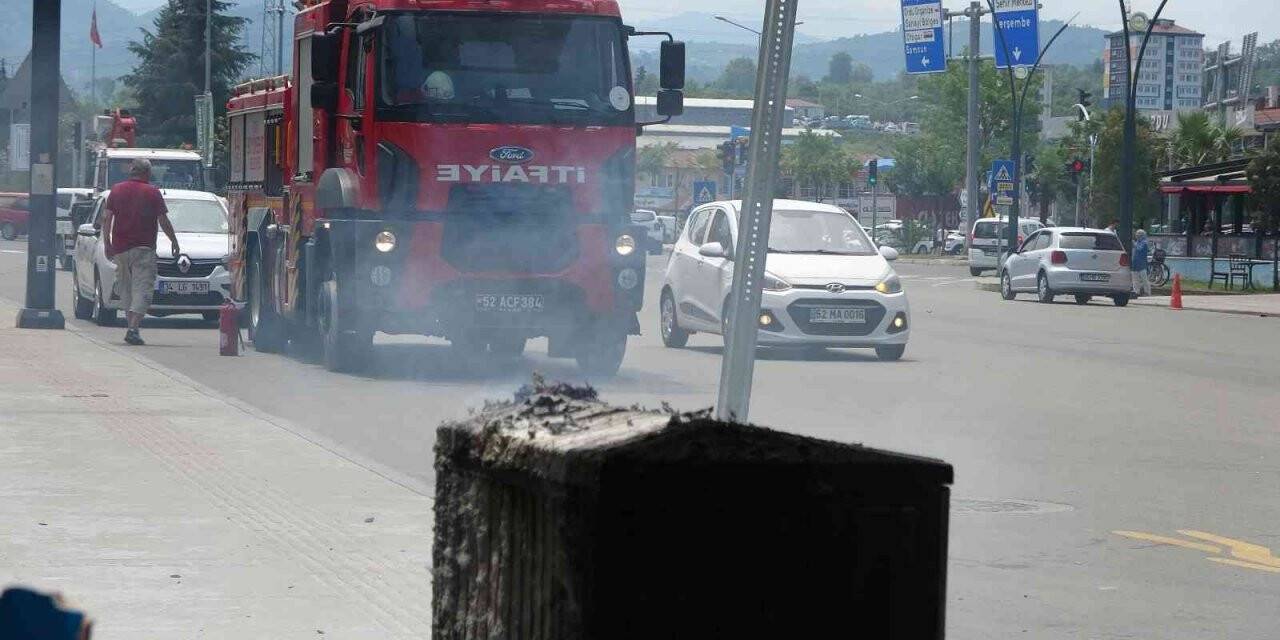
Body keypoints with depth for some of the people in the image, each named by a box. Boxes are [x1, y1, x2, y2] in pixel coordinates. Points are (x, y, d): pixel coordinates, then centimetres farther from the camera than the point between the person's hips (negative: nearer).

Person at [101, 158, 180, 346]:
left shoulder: (117, 190, 7)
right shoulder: (153, 193, -3)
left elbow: (107, 218, 4)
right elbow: (163, 221, -1)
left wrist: (107, 242, 10)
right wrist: (174, 241, 11)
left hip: (120, 249, 4)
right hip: (143, 248, -4)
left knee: (125, 290, 15)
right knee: (142, 289, -6)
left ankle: (131, 323, 16)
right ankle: (133, 329, -19)